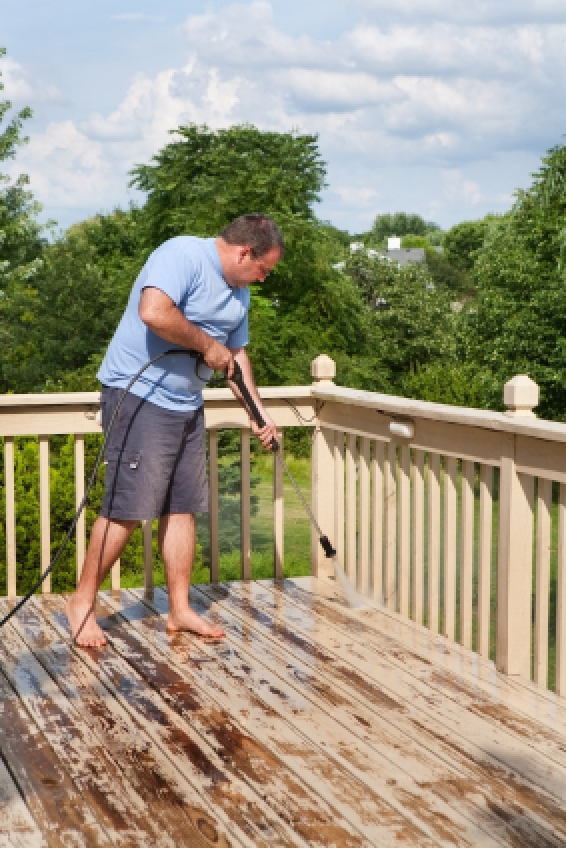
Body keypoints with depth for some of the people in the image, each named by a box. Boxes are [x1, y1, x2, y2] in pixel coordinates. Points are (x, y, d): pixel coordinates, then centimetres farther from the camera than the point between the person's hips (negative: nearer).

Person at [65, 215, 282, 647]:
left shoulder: (239, 291, 14)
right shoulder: (183, 254, -16)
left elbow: (237, 354, 23)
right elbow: (154, 312, -32)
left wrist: (258, 412, 16)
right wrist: (208, 344, -19)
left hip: (187, 405, 9)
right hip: (139, 396, -9)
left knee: (182, 508, 8)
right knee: (128, 509, -9)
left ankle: (180, 609, 16)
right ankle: (82, 602, 4)